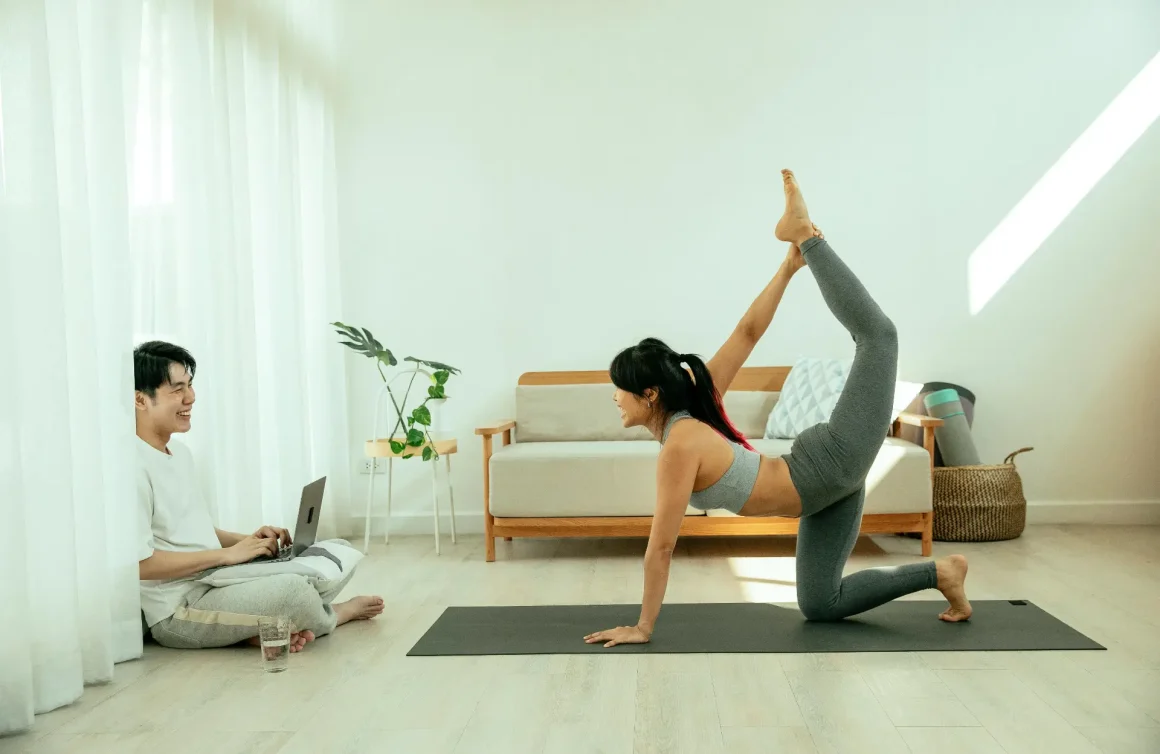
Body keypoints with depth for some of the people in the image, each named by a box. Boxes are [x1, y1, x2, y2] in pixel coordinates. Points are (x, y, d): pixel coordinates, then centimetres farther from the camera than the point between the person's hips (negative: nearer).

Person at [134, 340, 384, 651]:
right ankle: (334, 613, 5)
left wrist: (246, 539, 2)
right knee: (292, 588, -31)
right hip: (178, 611, -9)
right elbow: (139, 562, -24)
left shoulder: (180, 453, 13)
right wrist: (228, 553, -17)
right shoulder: (134, 467, -18)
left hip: (215, 584, 10)